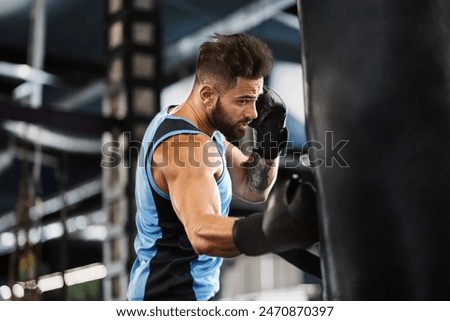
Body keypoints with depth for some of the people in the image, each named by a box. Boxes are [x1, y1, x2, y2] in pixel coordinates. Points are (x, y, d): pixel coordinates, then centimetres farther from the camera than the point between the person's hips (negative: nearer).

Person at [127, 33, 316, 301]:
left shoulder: (178, 122, 5)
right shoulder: (185, 146, -26)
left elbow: (253, 189, 10)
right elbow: (202, 234, -44)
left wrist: (270, 141, -9)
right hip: (174, 297, -10)